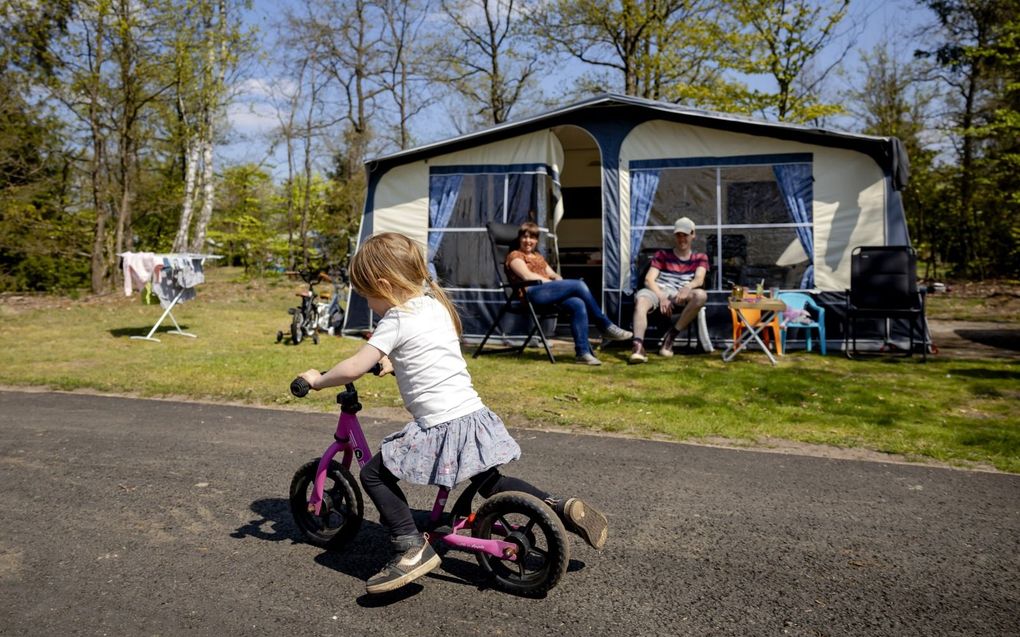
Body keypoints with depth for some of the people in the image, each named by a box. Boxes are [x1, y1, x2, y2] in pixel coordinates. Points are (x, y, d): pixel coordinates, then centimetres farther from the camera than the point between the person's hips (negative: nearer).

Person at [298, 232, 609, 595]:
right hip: (476, 418, 8)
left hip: (442, 429, -8)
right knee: (490, 484, 28)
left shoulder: (396, 320, -11)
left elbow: (353, 369, -14)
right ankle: (562, 508, 18)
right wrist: (392, 363, 33)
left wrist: (317, 380, 2)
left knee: (374, 473, 4)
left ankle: (411, 547, -1)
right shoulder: (435, 303, 12)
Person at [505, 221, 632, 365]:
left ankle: (583, 352, -32)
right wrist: (551, 282, -11)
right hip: (533, 293, -7)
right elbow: (527, 276, -5)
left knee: (578, 304, -26)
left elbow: (553, 275, 24)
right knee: (579, 285, -22)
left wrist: (559, 280, 0)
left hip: (548, 292, 7)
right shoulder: (514, 255, 12)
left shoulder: (538, 256, 35)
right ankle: (606, 326, -14)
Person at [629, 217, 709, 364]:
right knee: (641, 299, -36)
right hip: (658, 291, 0)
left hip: (681, 297, 1)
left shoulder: (700, 258, 20)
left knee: (701, 295, -32)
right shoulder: (662, 255, 19)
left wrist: (688, 287, -25)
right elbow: (649, 279, 5)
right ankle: (638, 346, -55)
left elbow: (699, 279, 0)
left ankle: (670, 336, -23)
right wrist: (661, 297, -15)